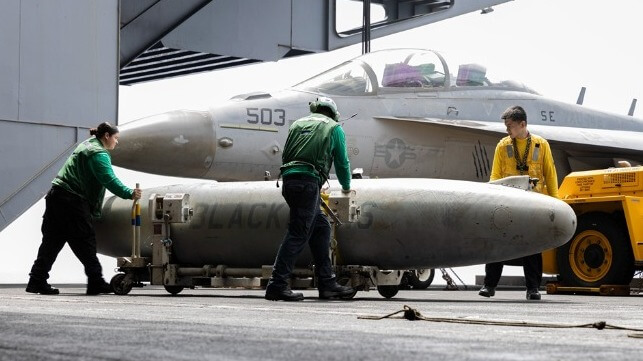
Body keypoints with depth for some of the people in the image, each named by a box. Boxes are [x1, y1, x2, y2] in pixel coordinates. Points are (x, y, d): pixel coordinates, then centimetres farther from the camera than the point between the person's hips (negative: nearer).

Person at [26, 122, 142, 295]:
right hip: (72, 201, -9)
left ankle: (37, 281, 4)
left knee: (52, 241, 7)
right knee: (85, 242, -4)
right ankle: (96, 282, 0)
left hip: (56, 196, 9)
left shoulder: (87, 145, 21)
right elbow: (109, 180, -22)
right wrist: (129, 194, -23)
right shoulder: (98, 154, -11)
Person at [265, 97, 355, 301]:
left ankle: (327, 284, 14)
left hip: (288, 179, 6)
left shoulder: (298, 124, 25)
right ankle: (277, 285, -14)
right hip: (308, 180, -6)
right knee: (298, 234, -8)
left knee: (321, 227, 14)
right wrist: (346, 187, 34)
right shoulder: (334, 128, 13)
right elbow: (342, 162, 16)